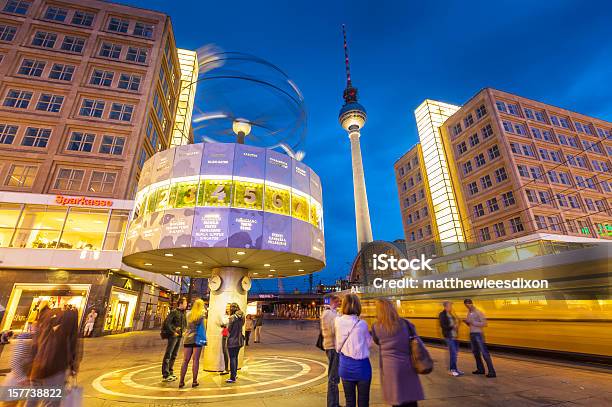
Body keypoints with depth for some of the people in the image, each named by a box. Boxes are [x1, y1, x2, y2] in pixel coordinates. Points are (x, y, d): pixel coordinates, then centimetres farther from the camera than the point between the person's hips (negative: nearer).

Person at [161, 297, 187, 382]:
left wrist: (183, 331, 7)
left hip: (179, 336, 8)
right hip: (173, 336, -8)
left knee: (174, 355, 15)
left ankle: (170, 372, 25)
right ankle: (165, 375, 2)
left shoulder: (183, 313, 12)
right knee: (168, 355, -3)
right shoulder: (174, 312, -11)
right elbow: (167, 323, -16)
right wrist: (173, 332, -16)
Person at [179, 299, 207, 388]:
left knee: (185, 360, 8)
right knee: (196, 360, 1)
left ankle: (181, 381, 11)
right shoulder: (202, 313, -6)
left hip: (188, 339, 4)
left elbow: (188, 325, 16)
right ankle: (194, 381, 6)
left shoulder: (189, 314, 9)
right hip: (197, 339, -4)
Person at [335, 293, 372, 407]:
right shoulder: (362, 324, -14)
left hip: (345, 366, 2)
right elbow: (369, 343, -1)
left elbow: (337, 344, 1)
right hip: (361, 366, -2)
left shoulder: (337, 321, -8)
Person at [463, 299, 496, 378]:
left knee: (484, 352, -7)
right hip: (472, 334, 8)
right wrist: (466, 322, -4)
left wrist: (473, 322, -22)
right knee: (475, 352, 14)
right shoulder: (469, 313, 11)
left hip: (478, 334, -8)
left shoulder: (478, 312, -11)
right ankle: (480, 369, 26)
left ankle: (492, 372, -2)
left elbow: (484, 323, -17)